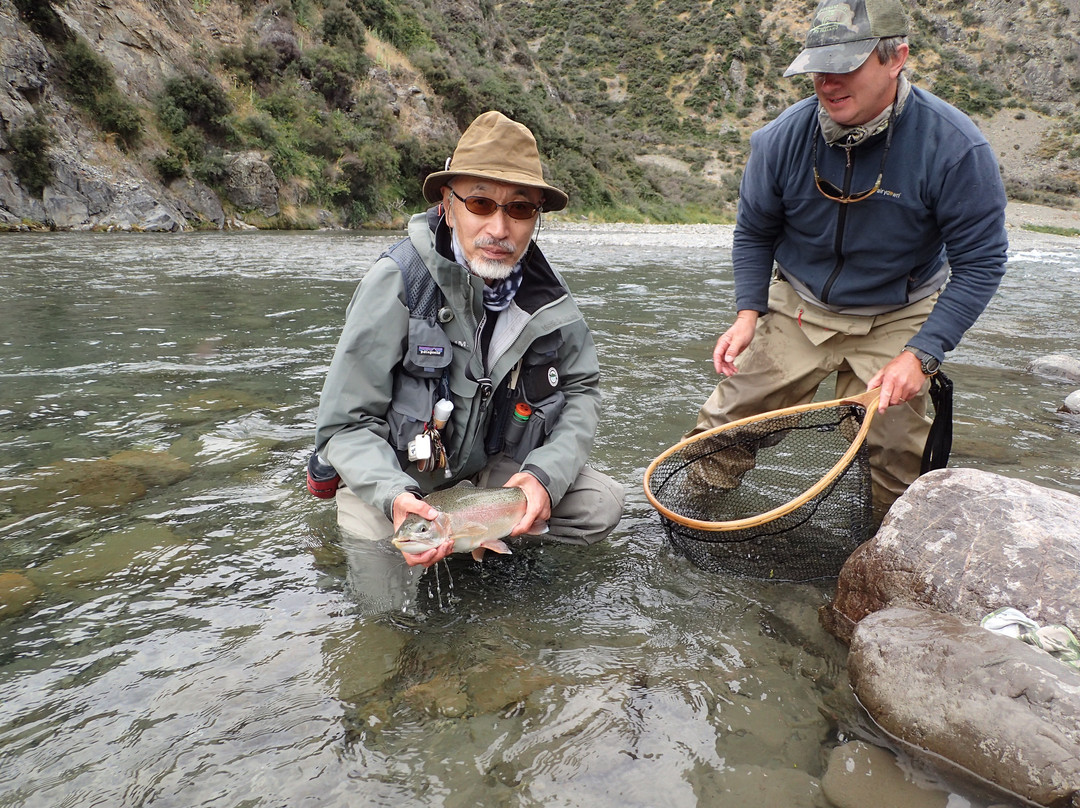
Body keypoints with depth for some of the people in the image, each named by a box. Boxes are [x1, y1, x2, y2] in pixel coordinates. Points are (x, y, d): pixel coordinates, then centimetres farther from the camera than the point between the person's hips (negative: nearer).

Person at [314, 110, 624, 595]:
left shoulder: (545, 296, -12)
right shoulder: (398, 281, -24)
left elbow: (582, 390, -1)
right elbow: (346, 424, -21)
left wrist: (547, 473, -20)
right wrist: (393, 496, -40)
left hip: (493, 461, 4)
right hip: (395, 471, -3)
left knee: (601, 507, -12)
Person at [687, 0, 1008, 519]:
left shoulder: (954, 148, -20)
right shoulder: (782, 139, -14)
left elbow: (980, 263, -14)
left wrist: (921, 355, -22)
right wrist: (748, 314, -10)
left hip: (897, 318, -1)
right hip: (797, 306, 2)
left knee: (895, 448, -3)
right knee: (731, 418, 2)